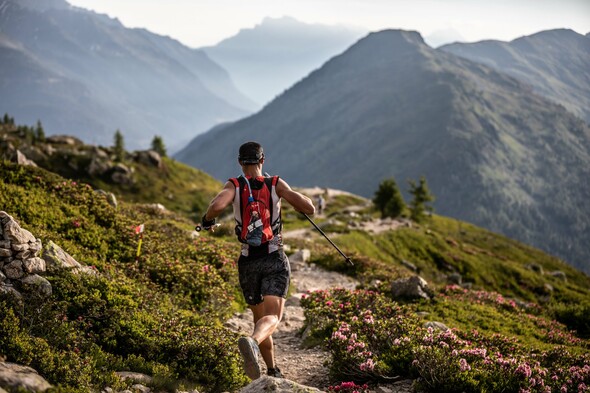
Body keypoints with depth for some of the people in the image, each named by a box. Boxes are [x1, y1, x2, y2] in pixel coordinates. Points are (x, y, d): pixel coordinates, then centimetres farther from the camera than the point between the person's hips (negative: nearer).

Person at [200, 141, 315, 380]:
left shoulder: (234, 185, -3)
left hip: (248, 262, 2)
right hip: (275, 260, -2)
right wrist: (299, 206, 15)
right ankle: (251, 342, -44)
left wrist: (207, 221, -2)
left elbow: (217, 206, -24)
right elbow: (309, 209, -8)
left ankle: (272, 371, 26)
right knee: (272, 318, -12)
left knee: (259, 318, 18)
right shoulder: (276, 184, -2)